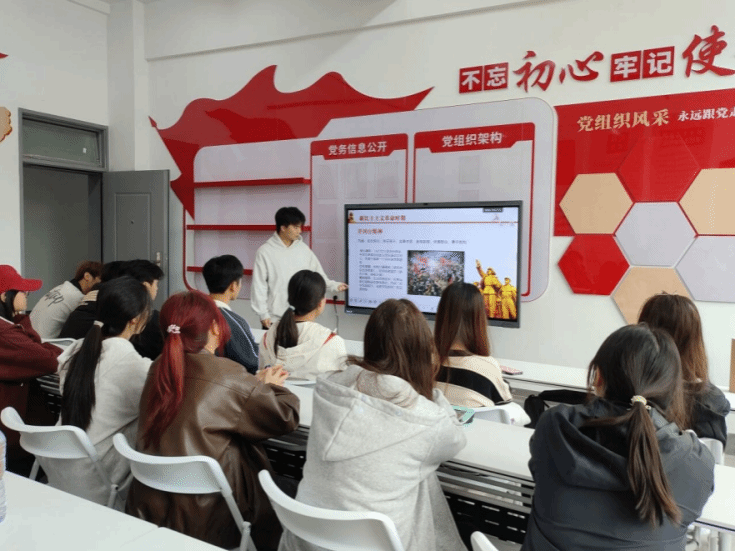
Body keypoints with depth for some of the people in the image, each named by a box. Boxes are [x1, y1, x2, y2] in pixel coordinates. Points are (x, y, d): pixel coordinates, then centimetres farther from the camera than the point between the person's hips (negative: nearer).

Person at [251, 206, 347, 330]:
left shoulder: (303, 249, 4)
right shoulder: (265, 251, -4)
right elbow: (259, 285, -4)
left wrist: (334, 286, -8)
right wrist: (263, 314, -6)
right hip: (274, 319, -3)